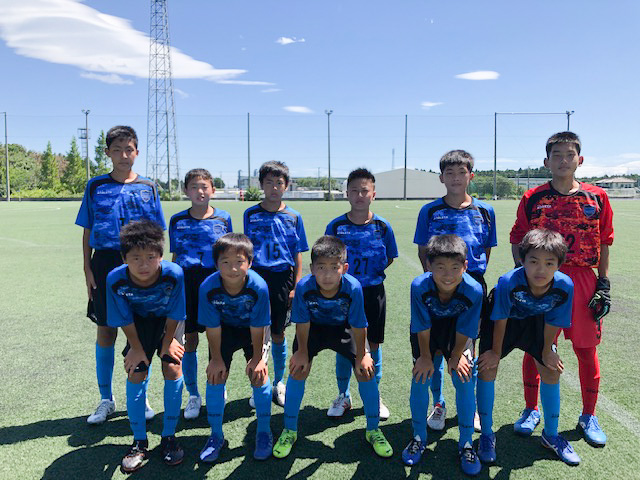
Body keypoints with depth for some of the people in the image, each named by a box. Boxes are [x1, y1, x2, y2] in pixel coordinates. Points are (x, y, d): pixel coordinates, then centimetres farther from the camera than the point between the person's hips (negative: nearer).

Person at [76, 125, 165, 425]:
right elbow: (87, 231, 7)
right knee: (106, 332, 7)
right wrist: (88, 268, -1)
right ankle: (106, 400, 23)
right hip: (105, 264, 1)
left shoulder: (147, 188, 5)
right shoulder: (96, 186, 6)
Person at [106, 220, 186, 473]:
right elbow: (125, 320, -14)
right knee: (135, 373, -4)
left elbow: (173, 314, -19)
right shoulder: (116, 279, -30)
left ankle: (168, 437, 7)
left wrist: (168, 341, -9)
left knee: (173, 368, -12)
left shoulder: (174, 274, -36)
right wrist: (137, 347, -7)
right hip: (139, 322, 2)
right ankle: (139, 442, 13)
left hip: (168, 321, -1)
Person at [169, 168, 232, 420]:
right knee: (189, 340, 5)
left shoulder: (223, 218, 4)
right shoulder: (177, 220, 5)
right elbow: (175, 257, 10)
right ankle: (193, 395, 20)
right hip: (187, 283, 1)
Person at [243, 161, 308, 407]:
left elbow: (298, 257, 5)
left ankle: (279, 383, 28)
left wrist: (296, 287, -2)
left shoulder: (293, 217, 4)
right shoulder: (251, 214, 4)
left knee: (278, 334, 10)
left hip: (283, 280, 0)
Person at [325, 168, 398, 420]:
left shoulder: (382, 226, -4)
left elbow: (389, 258, 7)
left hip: (373, 292, 1)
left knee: (373, 345, 10)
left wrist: (372, 274, -3)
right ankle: (343, 397, 25)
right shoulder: (336, 226, -5)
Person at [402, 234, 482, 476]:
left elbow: (464, 331, -18)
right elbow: (423, 328, -20)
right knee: (421, 377, -5)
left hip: (457, 330, 0)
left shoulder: (474, 290, -33)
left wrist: (456, 356, -9)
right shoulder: (419, 286, -34)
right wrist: (425, 357, -10)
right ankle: (419, 438, 16)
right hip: (427, 327, 0)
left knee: (464, 379, -8)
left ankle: (466, 443, 12)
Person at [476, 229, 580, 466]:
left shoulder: (564, 286, -31)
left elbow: (552, 323, -13)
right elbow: (500, 320, -23)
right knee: (487, 367, -10)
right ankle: (487, 435, 10)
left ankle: (551, 435, 29)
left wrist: (547, 351, -1)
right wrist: (496, 352, -11)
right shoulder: (509, 282, -39)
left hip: (536, 321, 3)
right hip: (505, 319, -3)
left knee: (552, 371, 5)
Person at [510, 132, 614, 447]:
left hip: (582, 281, 1)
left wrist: (603, 285, 4)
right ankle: (531, 410, 26)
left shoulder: (597, 198, 5)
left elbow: (604, 244, 8)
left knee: (587, 350, 8)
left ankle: (588, 416, 28)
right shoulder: (533, 199, 2)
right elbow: (518, 242, 5)